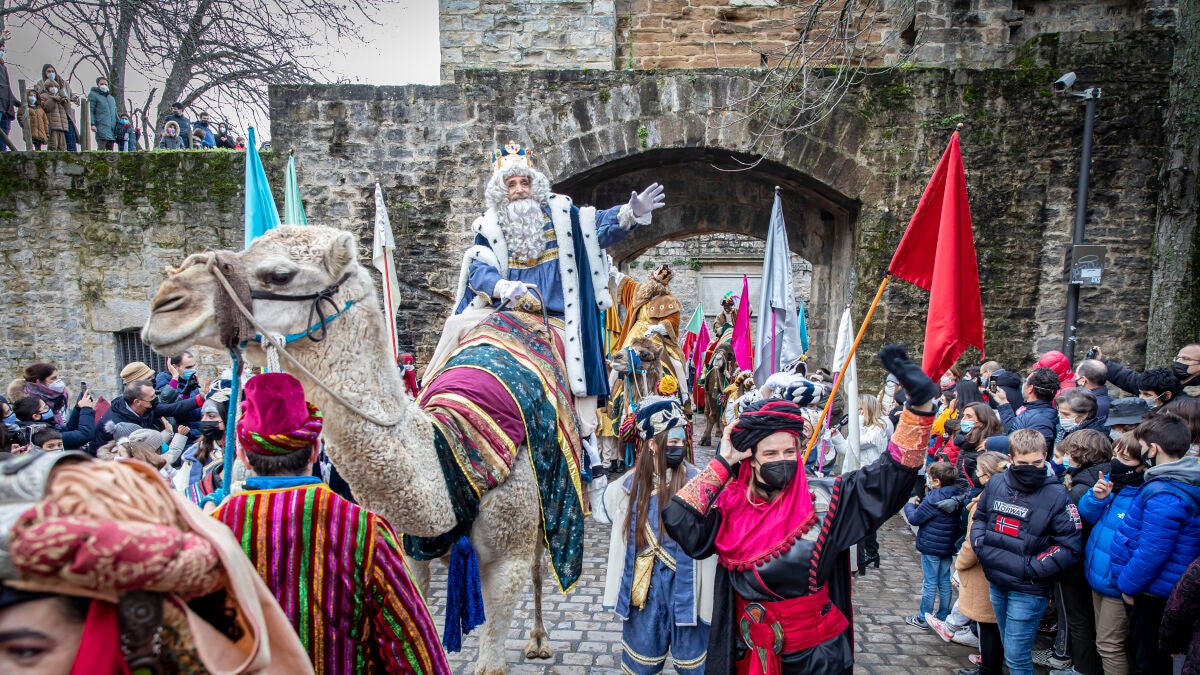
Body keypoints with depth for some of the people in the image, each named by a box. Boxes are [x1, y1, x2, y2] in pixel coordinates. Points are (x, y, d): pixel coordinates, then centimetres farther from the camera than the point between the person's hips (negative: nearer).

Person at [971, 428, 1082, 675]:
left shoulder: (1056, 495, -14)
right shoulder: (996, 484, 0)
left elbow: (1070, 547, -13)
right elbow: (979, 517, 16)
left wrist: (1030, 568, -18)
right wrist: (980, 545, -1)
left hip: (1028, 590, -5)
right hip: (996, 583, 5)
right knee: (1010, 650, 21)